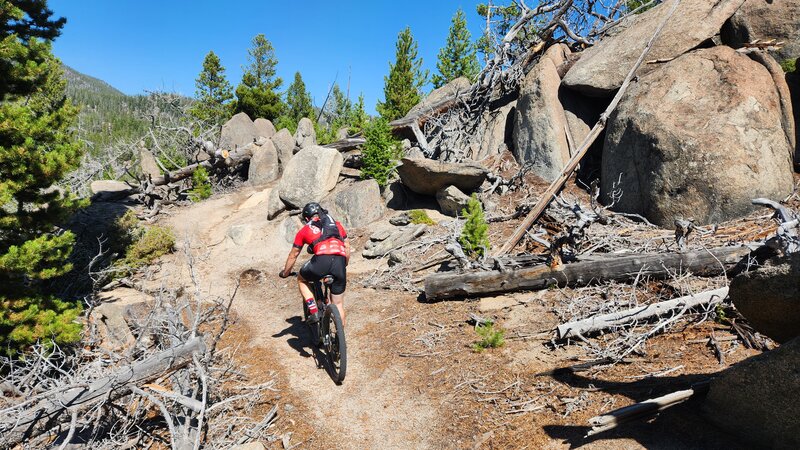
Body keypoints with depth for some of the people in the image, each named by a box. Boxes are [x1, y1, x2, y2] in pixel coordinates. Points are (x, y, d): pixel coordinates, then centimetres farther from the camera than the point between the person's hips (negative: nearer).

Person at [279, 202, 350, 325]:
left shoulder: (304, 230, 22)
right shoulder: (336, 224, 28)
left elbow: (293, 255, 29)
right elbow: (347, 247, 27)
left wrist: (285, 273, 44)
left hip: (322, 260, -3)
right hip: (340, 262, 3)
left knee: (301, 279, 29)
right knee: (338, 304, 18)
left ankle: (313, 311, 15)